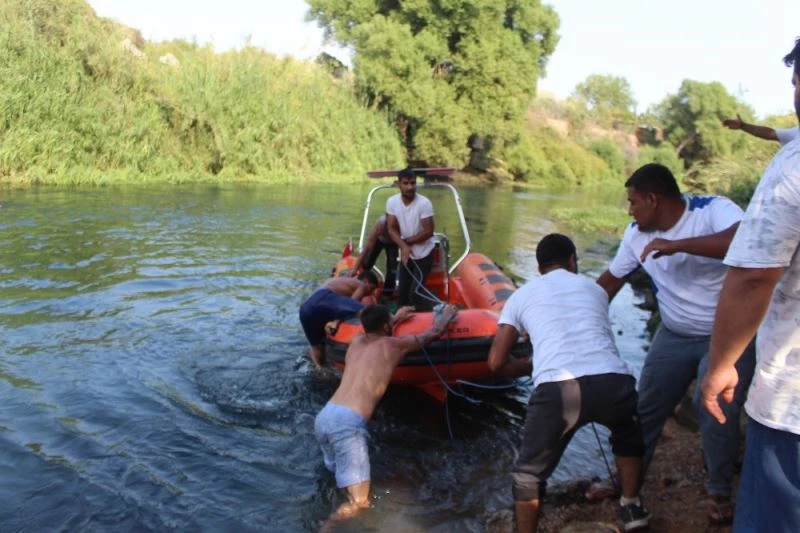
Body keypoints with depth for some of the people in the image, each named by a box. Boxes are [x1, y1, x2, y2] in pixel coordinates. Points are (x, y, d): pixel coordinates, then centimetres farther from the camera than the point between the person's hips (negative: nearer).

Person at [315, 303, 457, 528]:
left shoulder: (356, 341, 22)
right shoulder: (392, 345, 7)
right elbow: (433, 333, 23)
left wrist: (397, 318, 58)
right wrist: (446, 314, 41)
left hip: (323, 416, 8)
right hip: (347, 422, -7)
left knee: (339, 471, 32)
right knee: (359, 502, -8)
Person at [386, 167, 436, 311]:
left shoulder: (424, 203, -22)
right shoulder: (392, 202, -9)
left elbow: (428, 232, -20)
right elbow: (392, 229, -8)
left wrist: (406, 241, -13)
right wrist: (403, 246, -24)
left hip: (424, 253, -5)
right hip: (406, 253, 5)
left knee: (416, 291, -12)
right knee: (402, 291, 10)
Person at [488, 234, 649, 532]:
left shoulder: (522, 296, 22)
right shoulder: (594, 289, 29)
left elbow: (497, 363, 17)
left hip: (557, 390, -3)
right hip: (613, 382, 3)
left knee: (529, 472, 21)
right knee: (629, 438, 39)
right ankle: (631, 508, 48)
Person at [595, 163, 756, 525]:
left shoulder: (714, 210, -23)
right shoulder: (637, 234, -5)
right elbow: (610, 281, 7)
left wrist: (676, 245, -42)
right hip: (675, 335, 6)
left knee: (716, 411, -11)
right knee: (645, 409, 7)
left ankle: (720, 493, 15)